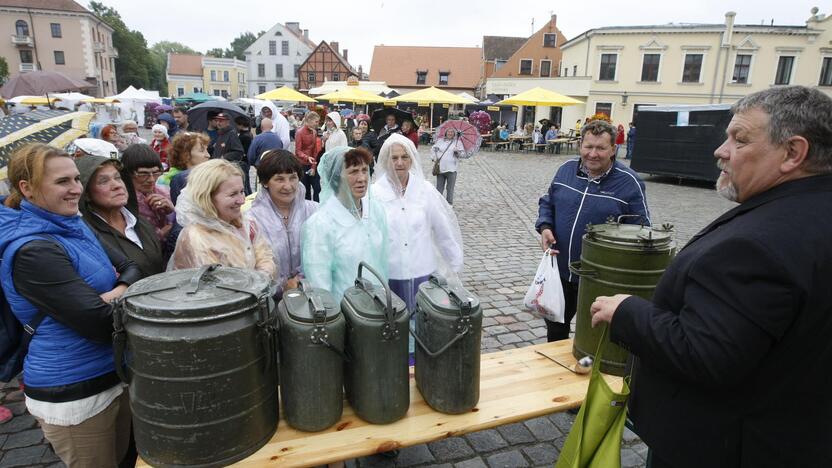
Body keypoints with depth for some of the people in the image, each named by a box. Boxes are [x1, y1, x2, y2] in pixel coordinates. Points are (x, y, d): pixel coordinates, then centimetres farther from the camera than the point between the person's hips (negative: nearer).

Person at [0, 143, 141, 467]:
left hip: (112, 375, 8)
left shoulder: (72, 226, 5)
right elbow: (100, 323, -27)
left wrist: (119, 292, -18)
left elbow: (130, 268, 3)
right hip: (74, 393, -8)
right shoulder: (32, 251, -23)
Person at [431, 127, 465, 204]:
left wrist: (457, 151, -21)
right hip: (440, 168, 2)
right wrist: (434, 157, 1)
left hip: (451, 169, -2)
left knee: (450, 188, 2)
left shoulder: (457, 142, 5)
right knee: (439, 187, 9)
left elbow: (462, 154, 0)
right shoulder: (440, 141, 11)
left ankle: (449, 203, 12)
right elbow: (433, 149, 15)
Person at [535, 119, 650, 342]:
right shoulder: (566, 169, 1)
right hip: (560, 270, 5)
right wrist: (544, 227, -5)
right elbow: (547, 202, 13)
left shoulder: (629, 182, -12)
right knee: (555, 324, 22)